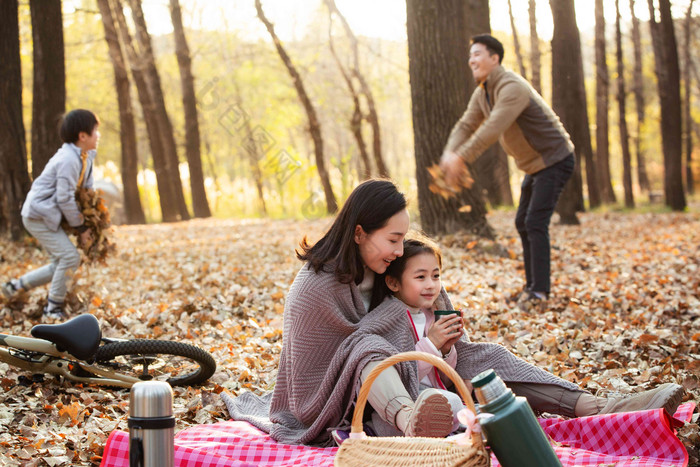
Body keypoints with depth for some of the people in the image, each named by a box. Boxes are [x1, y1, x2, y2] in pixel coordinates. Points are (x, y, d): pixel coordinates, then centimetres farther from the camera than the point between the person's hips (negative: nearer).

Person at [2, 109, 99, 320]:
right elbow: (65, 198, -23)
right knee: (70, 257, -13)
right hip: (38, 215, -10)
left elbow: (87, 190, 14)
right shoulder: (68, 160, -24)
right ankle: (53, 308, 1)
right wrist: (81, 227, -14)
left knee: (61, 263, 11)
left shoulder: (86, 156, 6)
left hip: (47, 215, 10)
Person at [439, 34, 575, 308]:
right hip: (535, 164, 10)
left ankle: (540, 291, -15)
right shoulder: (482, 93, 6)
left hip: (555, 160, -10)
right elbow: (466, 126, -1)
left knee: (535, 222, -16)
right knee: (523, 222, 11)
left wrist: (461, 158, -43)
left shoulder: (512, 88, -26)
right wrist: (449, 153, -22)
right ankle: (532, 286, 18)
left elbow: (493, 129, -38)